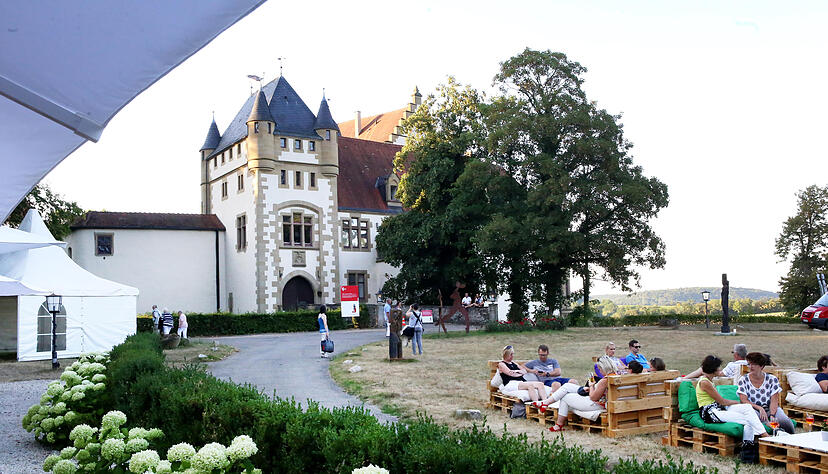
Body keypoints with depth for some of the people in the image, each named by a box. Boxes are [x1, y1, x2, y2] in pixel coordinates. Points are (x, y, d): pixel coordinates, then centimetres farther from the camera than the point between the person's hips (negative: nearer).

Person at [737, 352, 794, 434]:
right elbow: (744, 401, -6)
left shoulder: (772, 379, 3)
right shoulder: (743, 380, 2)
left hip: (771, 410, 2)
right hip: (753, 410, -2)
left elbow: (774, 401, -5)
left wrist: (772, 415, -23)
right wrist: (759, 408, -20)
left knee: (785, 421, -27)